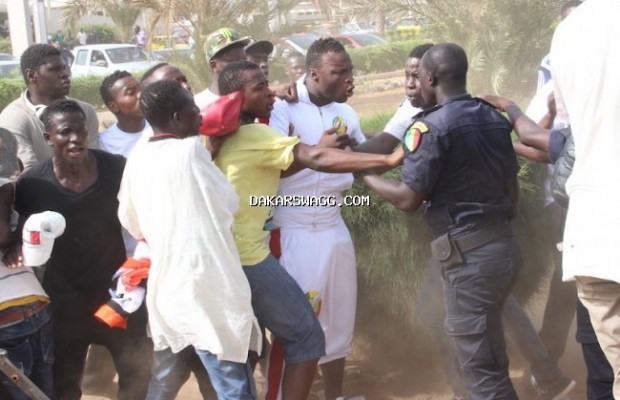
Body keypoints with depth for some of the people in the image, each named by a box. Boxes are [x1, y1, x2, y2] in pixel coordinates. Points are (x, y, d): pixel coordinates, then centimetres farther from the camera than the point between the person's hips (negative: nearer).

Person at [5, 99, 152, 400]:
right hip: (65, 296, 0)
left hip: (117, 285, 0)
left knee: (137, 369, 14)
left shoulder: (115, 168, -13)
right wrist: (17, 248, -22)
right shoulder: (32, 184, -14)